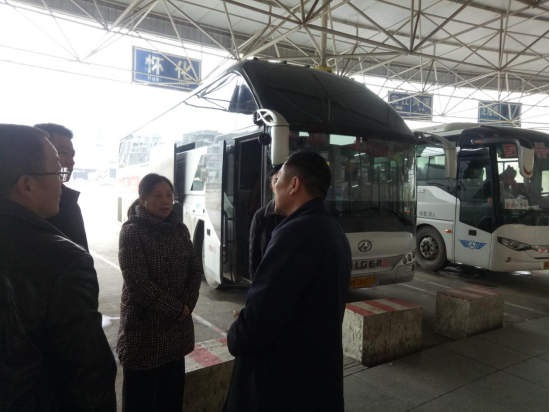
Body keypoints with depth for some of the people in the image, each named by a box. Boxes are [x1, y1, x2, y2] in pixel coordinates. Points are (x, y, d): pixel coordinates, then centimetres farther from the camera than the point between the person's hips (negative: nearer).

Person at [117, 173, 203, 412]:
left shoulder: (179, 228, 4)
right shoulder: (132, 231, -13)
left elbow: (195, 269, 6)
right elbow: (138, 283, -19)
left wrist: (187, 305, -7)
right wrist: (175, 309, -14)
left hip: (177, 326, 5)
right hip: (144, 326, -5)